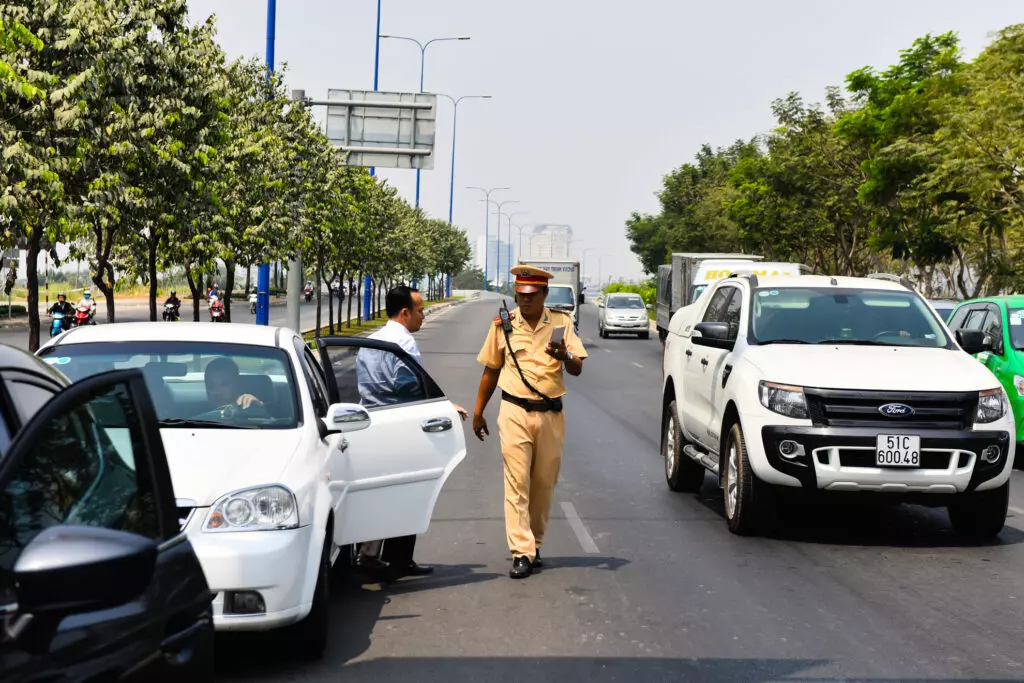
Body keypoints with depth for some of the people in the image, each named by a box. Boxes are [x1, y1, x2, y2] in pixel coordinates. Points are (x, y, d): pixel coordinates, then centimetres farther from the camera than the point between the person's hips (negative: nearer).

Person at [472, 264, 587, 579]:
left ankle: (535, 544, 24)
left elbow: (577, 369, -3)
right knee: (517, 483, -9)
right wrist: (478, 412, 15)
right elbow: (491, 370, 14)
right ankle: (522, 553, -11)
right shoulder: (503, 324, 6)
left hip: (551, 414, 1)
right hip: (515, 413, -1)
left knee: (544, 484, 8)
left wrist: (565, 356, -26)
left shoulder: (561, 322, 4)